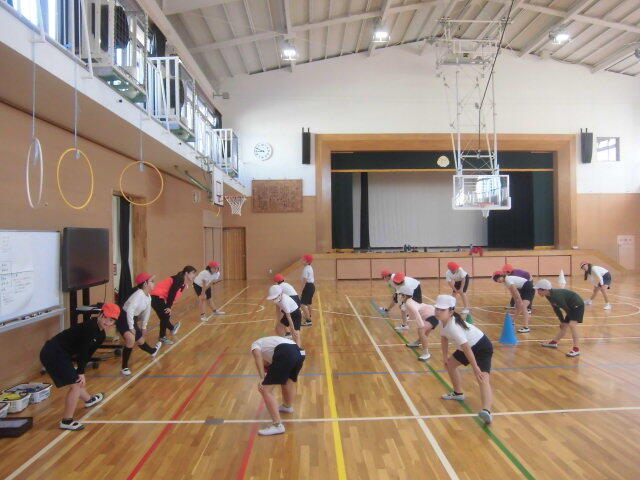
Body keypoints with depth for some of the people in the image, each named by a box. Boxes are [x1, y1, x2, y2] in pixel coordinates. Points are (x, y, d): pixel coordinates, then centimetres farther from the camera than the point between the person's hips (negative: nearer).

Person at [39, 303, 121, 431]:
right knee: (76, 384, -8)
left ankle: (89, 400, 54)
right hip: (53, 353, -10)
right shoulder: (90, 326, -23)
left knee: (79, 381, 27)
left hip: (61, 355, 10)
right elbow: (82, 350, -21)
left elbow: (87, 354, 10)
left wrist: (80, 372, 2)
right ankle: (66, 421, 3)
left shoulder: (101, 336, 6)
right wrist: (81, 373, -13)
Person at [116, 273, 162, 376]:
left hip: (132, 319, 9)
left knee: (141, 341, 23)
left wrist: (143, 327, 23)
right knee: (131, 338, -31)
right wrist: (131, 328, -28)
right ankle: (124, 367, -17)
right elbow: (129, 310, -34)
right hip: (123, 318, -9)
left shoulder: (148, 297, 2)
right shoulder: (139, 294, -27)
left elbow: (147, 312, 16)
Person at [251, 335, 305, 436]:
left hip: (285, 355, -8)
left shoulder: (255, 344, 23)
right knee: (289, 379, 37)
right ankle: (288, 406, 56)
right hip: (299, 352, 8)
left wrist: (262, 378, -6)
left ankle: (278, 425, -4)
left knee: (266, 390, 0)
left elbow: (257, 355, -3)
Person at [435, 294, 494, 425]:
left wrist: (475, 368, -30)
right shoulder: (442, 321, -7)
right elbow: (444, 338, 8)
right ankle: (458, 393, 39)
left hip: (482, 347, -10)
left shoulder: (453, 327, -34)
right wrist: (445, 357, 9)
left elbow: (466, 348, -33)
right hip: (470, 346, 10)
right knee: (450, 364, 23)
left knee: (483, 378, -27)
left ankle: (486, 411, -45)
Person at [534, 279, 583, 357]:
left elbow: (567, 309, -21)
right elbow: (556, 309, 6)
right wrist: (562, 321, 10)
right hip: (571, 306, 9)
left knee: (572, 324, -23)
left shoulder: (556, 296, -32)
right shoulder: (549, 296, -5)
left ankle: (576, 349, -25)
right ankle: (554, 342, 30)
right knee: (563, 325, 17)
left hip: (578, 305, -9)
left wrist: (565, 321, -5)